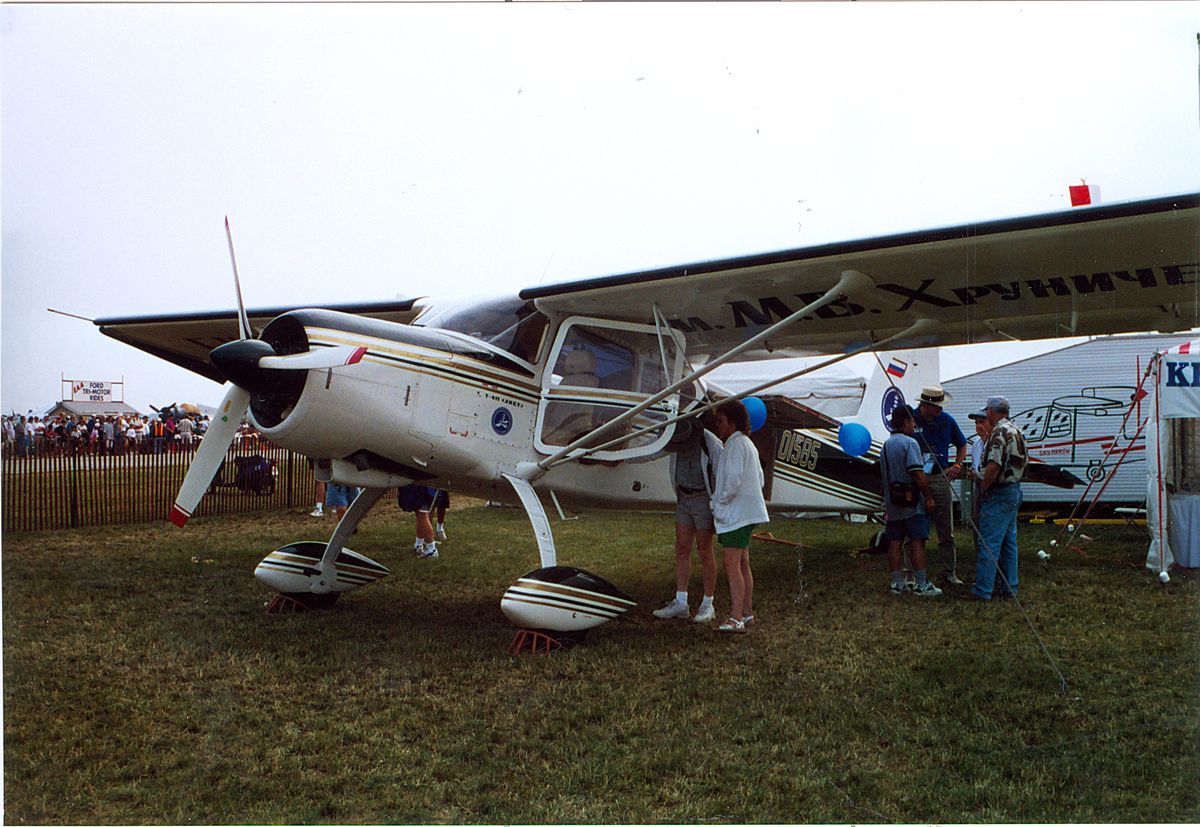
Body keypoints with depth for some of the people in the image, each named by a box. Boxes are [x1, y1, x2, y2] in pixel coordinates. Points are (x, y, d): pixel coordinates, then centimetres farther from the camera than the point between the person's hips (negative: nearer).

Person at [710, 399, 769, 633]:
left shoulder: (736, 444, -15)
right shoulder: (747, 444, 18)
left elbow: (733, 480, -24)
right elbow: (759, 479, 21)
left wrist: (719, 502, -11)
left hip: (736, 514, -11)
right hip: (745, 513, 11)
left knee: (732, 565, -12)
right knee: (742, 565, 16)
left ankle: (736, 618, -15)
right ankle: (747, 612, 24)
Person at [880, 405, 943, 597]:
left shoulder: (885, 445, 15)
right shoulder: (909, 443, -11)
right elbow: (917, 473, -19)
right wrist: (929, 497, -14)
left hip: (892, 502, 8)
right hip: (911, 502, -8)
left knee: (894, 542, 7)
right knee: (917, 542, -4)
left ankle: (897, 583, 11)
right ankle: (921, 584, -3)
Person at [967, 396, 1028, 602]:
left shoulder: (999, 433, -18)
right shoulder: (1017, 432, 14)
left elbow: (993, 466, -26)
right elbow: (1023, 463, 22)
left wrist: (983, 488, -14)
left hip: (998, 494, -10)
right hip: (1014, 491, 10)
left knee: (988, 544, -8)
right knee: (1008, 543, 14)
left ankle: (982, 591, -7)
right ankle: (1009, 588, 19)